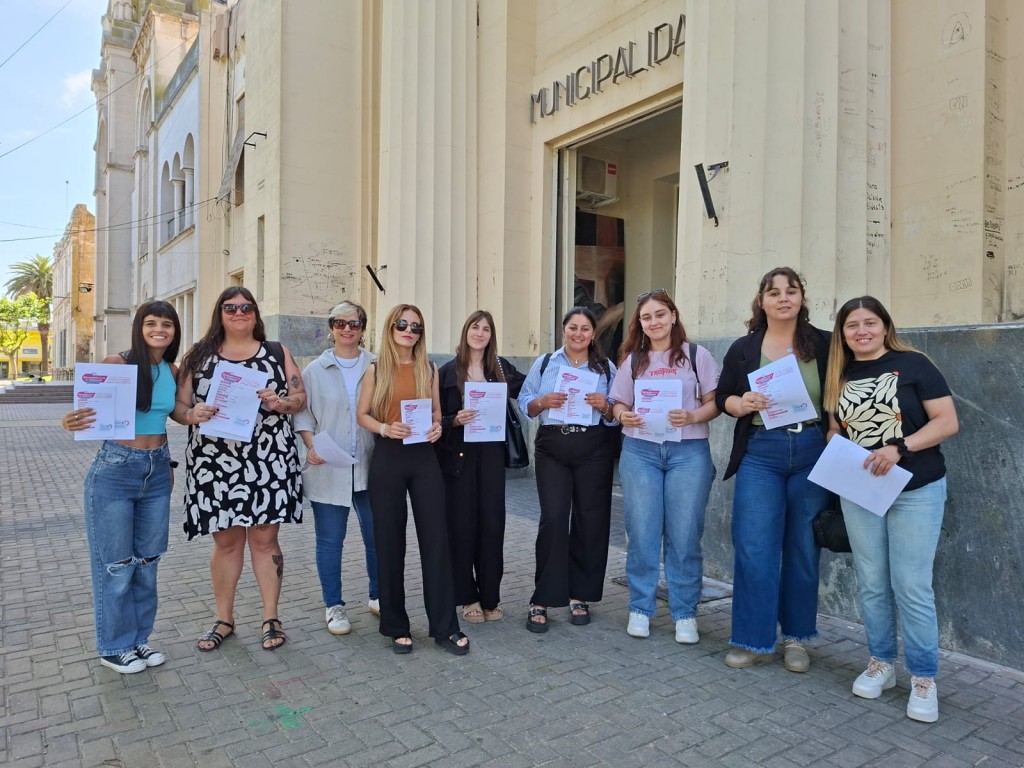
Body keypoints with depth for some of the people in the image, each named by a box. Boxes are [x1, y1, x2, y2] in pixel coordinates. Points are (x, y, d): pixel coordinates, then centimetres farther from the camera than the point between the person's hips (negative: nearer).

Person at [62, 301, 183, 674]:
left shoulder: (172, 371, 4)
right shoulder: (116, 363, -11)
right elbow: (90, 411, -9)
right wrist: (71, 422, -30)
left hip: (157, 471, 5)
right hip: (114, 471, -5)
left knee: (147, 562, 14)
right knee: (116, 565, 5)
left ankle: (139, 638, 29)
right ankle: (114, 647, 22)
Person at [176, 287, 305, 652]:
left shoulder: (277, 353, 7)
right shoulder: (199, 355, 9)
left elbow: (300, 398, 7)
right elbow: (179, 404, 8)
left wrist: (279, 403, -14)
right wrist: (194, 414, -14)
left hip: (268, 461, -1)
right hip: (216, 463, 1)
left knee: (264, 539, 5)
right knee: (226, 541, 10)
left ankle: (271, 618, 18)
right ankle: (224, 619, 26)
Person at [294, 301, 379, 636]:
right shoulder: (315, 370, 4)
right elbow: (303, 413, 4)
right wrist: (311, 446, -10)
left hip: (369, 468, 1)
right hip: (328, 469, -1)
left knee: (377, 535, 10)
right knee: (330, 540, 7)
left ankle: (377, 595, 30)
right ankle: (333, 605, 23)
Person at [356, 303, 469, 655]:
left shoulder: (430, 370, 6)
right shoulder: (376, 370, 1)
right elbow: (361, 415, 4)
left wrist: (437, 427, -8)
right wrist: (385, 428, -16)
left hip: (425, 458, 2)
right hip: (387, 459, -1)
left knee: (436, 539, 1)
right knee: (390, 541, 5)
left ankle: (445, 627, 11)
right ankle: (396, 626, 20)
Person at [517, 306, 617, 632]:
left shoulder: (607, 367, 9)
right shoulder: (544, 363, 10)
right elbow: (524, 403, 7)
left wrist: (605, 406, -12)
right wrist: (543, 402, -12)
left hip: (594, 449, 1)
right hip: (552, 448, -1)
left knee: (590, 520, 4)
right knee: (553, 519, -8)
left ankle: (580, 596, 19)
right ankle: (542, 600, 2)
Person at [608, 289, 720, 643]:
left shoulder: (697, 355, 4)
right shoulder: (633, 360, 12)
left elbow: (715, 402, 1)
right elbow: (619, 403, 11)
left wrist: (692, 417, -18)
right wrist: (624, 416, -11)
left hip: (689, 452, -2)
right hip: (640, 451, 2)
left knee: (684, 535, 1)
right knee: (641, 533, 4)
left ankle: (685, 614, 15)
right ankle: (640, 608, 18)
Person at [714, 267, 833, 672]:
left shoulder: (825, 344, 4)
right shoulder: (742, 349, 6)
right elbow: (722, 396, 9)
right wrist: (741, 404, -13)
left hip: (813, 452, 0)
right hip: (760, 454, 0)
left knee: (803, 548, 9)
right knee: (753, 547, -2)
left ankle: (796, 638, 25)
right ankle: (754, 639, 12)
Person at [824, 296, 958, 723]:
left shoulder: (913, 364, -7)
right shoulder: (840, 377, 6)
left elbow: (948, 422, -11)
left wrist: (899, 448, -24)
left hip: (916, 492, -4)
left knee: (911, 588, -1)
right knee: (872, 585, 12)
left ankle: (924, 678, 15)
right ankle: (881, 663, 28)